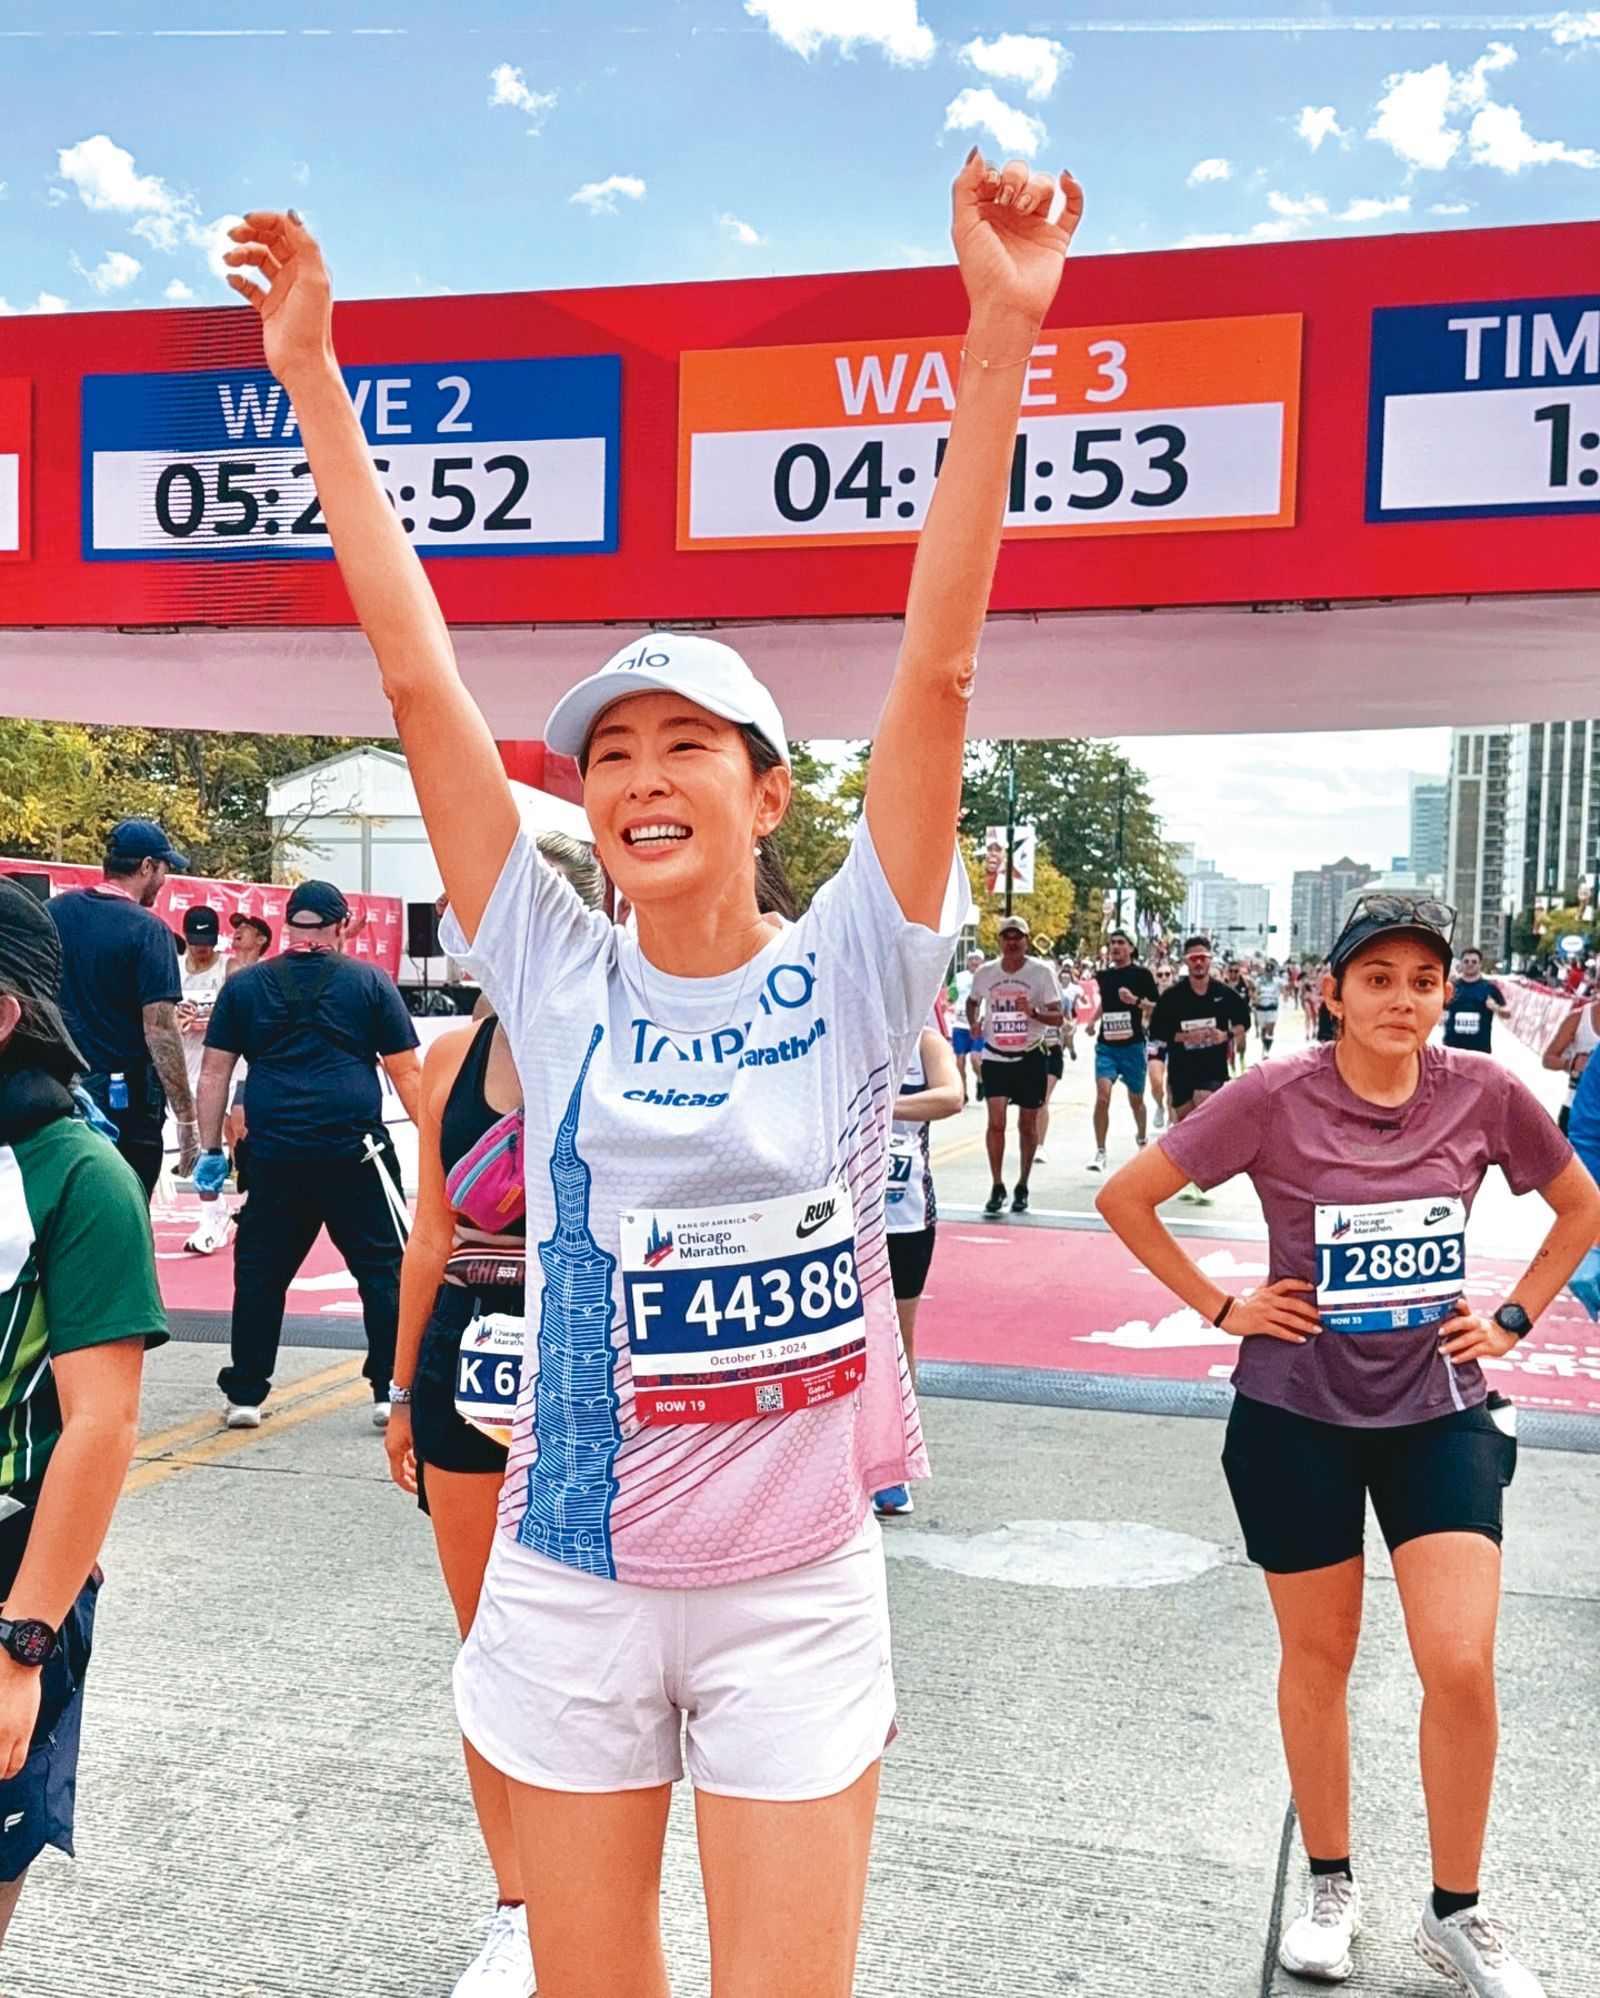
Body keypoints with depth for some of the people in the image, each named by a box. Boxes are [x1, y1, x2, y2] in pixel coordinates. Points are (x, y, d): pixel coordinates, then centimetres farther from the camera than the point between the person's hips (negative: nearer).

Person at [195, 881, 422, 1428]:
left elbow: (214, 1071, 9)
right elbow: (405, 1072, 5)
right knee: (382, 1269, 7)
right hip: (354, 1152, -2)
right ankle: (391, 1389, 7)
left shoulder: (244, 985, 11)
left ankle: (245, 1396, 18)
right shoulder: (368, 981, 5)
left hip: (274, 1155, 2)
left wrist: (212, 1149, 13)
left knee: (260, 1274, 13)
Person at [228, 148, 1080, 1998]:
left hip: (795, 1596, -1)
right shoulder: (557, 980, -4)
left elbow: (936, 669, -17)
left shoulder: (846, 977, -8)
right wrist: (314, 381, -5)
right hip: (567, 1582, 2)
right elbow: (418, 676, -6)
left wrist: (1003, 334, -22)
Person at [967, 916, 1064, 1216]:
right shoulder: (985, 972, 0)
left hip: (1030, 1058, -1)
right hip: (995, 1058, 1)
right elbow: (972, 1001, 21)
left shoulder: (1042, 972, -7)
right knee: (996, 1122, -10)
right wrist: (973, 1023, 1)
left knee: (1027, 1124, 6)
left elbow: (1058, 1017, -7)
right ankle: (997, 1187, 1)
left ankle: (1022, 1187, 21)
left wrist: (1034, 1013, -26)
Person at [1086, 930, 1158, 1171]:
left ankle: (1141, 1138, 40)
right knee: (1102, 1095, -16)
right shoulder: (1102, 976, 9)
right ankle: (1100, 1152, -13)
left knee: (1136, 1099, 12)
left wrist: (1135, 1000, -18)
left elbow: (1157, 1008, -4)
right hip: (1106, 1045, 2)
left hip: (1133, 1045, -2)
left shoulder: (1141, 974, -1)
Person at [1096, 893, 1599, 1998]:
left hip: (1438, 1408, 1)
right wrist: (1222, 1307, -7)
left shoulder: (1484, 1094, -7)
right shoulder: (1278, 1097, -14)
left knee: (1462, 1665, -5)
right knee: (1319, 1658, 12)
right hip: (1299, 1412, -1)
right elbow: (1127, 1196, -7)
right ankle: (1331, 1885, 33)